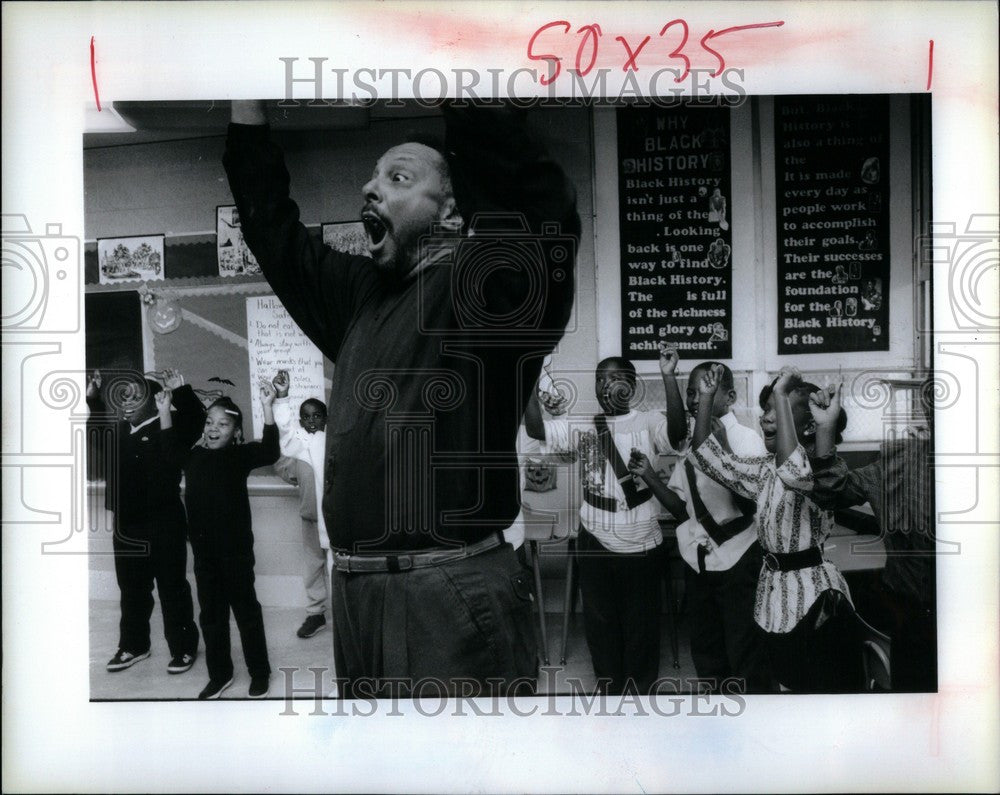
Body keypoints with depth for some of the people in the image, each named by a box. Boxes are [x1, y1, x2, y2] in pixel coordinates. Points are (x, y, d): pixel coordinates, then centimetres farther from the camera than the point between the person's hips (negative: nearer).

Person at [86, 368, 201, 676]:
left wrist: (180, 393, -33)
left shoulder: (168, 427, -9)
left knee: (172, 589, 2)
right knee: (131, 590, 18)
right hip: (126, 525, 6)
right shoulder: (118, 431, 9)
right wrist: (93, 400, 18)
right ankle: (133, 646, 32)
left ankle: (183, 648, 14)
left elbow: (197, 422, -25)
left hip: (164, 525, -6)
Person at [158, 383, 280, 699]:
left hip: (236, 549, -5)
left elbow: (269, 452, -25)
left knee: (246, 610, 7)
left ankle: (259, 673, 21)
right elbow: (171, 448, 24)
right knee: (211, 613, 14)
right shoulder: (194, 456, 6)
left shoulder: (240, 455, -8)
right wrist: (165, 411, 17)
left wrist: (266, 408, -32)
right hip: (204, 550, 5)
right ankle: (219, 674, 28)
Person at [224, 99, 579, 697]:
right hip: (354, 593, 8)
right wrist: (246, 100, 18)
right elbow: (271, 225, 21)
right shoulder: (361, 295, 16)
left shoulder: (489, 286, -6)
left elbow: (537, 199, -25)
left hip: (455, 596, -7)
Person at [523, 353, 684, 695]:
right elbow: (536, 430, -11)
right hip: (594, 543, 3)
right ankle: (610, 687, 38)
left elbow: (678, 431, -28)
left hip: (641, 545, -3)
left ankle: (640, 689, 35)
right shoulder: (581, 425, 1)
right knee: (600, 620, 17)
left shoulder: (648, 422, -7)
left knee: (641, 623, 14)